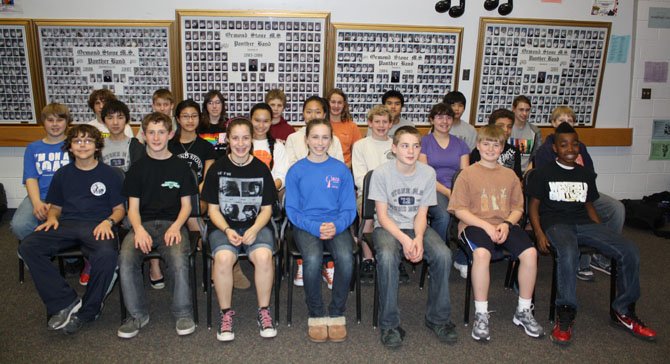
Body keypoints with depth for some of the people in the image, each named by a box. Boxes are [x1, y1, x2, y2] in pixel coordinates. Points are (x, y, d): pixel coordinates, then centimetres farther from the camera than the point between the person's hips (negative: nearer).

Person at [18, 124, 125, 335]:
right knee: (28, 247, -24)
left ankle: (87, 311, -13)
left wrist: (108, 222, -11)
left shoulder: (108, 174, 9)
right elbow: (55, 206, 24)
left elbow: (119, 208, 10)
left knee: (107, 255, -37)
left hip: (97, 226, -3)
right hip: (66, 225, 4)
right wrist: (51, 218, 1)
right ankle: (66, 302, -21)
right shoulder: (63, 174, 18)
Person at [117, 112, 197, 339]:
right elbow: (133, 207, 7)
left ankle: (183, 313, -11)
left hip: (172, 224, -1)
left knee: (179, 260, -31)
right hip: (143, 224, 2)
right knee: (126, 259, -27)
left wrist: (176, 226, -11)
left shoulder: (180, 167, 10)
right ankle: (137, 314, -8)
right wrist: (139, 229, -13)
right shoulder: (137, 169, 13)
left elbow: (186, 204, 8)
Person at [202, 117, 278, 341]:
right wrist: (227, 230, -14)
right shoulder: (217, 169, 4)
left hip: (256, 226, 0)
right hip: (224, 226, 0)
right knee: (223, 258, -32)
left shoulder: (261, 169, 6)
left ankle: (264, 311, -10)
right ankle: (226, 313, -10)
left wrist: (254, 230, -13)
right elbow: (213, 209, 4)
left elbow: (266, 209, 6)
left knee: (263, 256, -31)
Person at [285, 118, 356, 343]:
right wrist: (316, 227, -14)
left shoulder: (341, 169, 6)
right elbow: (292, 209, 2)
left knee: (346, 258, -30)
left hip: (336, 225, 1)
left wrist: (336, 226, -15)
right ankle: (316, 315, -8)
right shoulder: (296, 171, 4)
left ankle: (337, 314, -8)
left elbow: (349, 208, 5)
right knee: (313, 259, -32)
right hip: (305, 225, -1)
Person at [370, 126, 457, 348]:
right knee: (387, 257, -35)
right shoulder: (382, 173, -12)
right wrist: (404, 239, -25)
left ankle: (437, 318, -4)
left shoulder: (428, 173, -5)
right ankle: (389, 324, -19)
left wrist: (418, 238, -21)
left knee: (443, 254, -25)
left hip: (416, 227, 3)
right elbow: (382, 215, -12)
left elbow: (421, 214, -2)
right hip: (388, 227, -3)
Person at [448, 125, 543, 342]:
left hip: (505, 225, 4)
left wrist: (506, 224, -7)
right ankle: (481, 314, -20)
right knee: (482, 253, -36)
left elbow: (518, 208, 14)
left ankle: (523, 312, -4)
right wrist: (486, 226, -14)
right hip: (475, 224, -4)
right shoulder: (468, 173, 4)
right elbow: (460, 210, -3)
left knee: (530, 252, -24)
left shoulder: (510, 175, 16)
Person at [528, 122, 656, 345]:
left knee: (630, 251, -18)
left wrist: (603, 235, 7)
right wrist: (539, 234, -12)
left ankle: (623, 311, -2)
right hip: (555, 224, -4)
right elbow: (534, 206, 5)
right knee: (568, 253, -39)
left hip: (584, 224, 5)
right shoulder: (543, 173, 9)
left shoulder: (586, 175, 22)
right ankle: (565, 317, -29)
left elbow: (589, 206, 23)